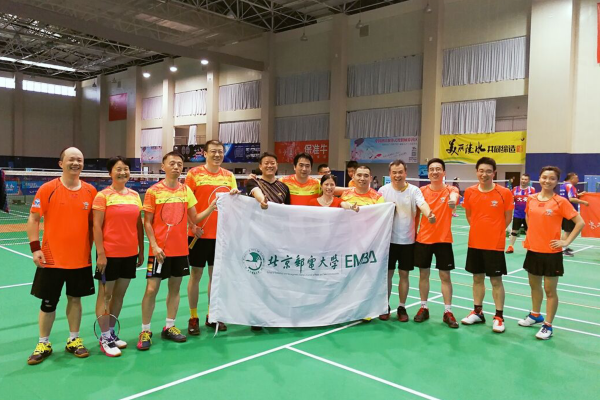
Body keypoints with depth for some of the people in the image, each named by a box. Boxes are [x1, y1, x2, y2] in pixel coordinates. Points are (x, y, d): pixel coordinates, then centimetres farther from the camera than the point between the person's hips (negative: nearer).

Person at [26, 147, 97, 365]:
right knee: (48, 303, 8)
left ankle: (73, 340, 28)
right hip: (52, 258, -2)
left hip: (81, 259, 2)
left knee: (75, 299, 13)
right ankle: (43, 344, 25)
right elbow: (33, 219, -4)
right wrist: (35, 248, -10)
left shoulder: (90, 191, 1)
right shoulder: (47, 189, -7)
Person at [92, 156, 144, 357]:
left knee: (120, 294, 13)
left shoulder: (135, 195, 8)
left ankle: (112, 332, 26)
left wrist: (141, 250, 11)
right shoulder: (103, 195, -7)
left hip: (130, 253, 5)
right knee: (105, 294, 4)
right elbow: (97, 226, -10)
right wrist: (100, 253, -14)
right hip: (110, 253, -5)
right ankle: (105, 338, 13)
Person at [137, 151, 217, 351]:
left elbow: (194, 219, 7)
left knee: (175, 287, 11)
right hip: (159, 250, -4)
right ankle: (145, 331, 11)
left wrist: (211, 207, -9)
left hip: (181, 249, 4)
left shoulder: (186, 190, 5)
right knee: (151, 289, -3)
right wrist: (154, 246, -14)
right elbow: (147, 222, -4)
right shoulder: (153, 191, -5)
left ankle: (169, 327, 24)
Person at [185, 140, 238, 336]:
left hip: (220, 233, 4)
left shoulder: (228, 176, 7)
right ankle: (193, 317, 17)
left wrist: (235, 195, -12)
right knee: (196, 274, 5)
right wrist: (192, 225, -14)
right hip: (198, 233, -3)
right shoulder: (194, 173, -3)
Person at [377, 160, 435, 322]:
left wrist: (429, 214, -43)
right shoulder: (383, 190, -1)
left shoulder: (414, 190, -4)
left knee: (404, 274, 7)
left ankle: (402, 308, 21)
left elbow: (422, 204, -23)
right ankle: (385, 306, 22)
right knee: (387, 273, 7)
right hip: (388, 240, 0)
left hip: (407, 240, 0)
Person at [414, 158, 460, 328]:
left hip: (443, 240, -2)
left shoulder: (450, 190, -4)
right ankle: (423, 308, 22)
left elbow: (454, 196, -29)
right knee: (423, 274, 9)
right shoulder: (422, 190, 2)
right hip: (423, 239, 2)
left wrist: (452, 200, -52)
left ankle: (448, 312, 11)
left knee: (445, 276, 3)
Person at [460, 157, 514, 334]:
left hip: (495, 244, -3)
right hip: (474, 243, 3)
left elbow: (508, 217, 1)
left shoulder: (504, 193, -10)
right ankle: (477, 312, 28)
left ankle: (499, 317, 17)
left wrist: (494, 232, 2)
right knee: (477, 278, 14)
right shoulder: (470, 192, 0)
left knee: (496, 280, 4)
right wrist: (479, 230, 7)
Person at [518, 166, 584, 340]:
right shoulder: (532, 199, 3)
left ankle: (547, 326, 14)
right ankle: (535, 315, 38)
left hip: (551, 252, -5)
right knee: (534, 285, 19)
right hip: (533, 250, 5)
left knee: (550, 290, 3)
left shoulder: (560, 202, -11)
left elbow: (580, 222, -10)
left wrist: (566, 242, -13)